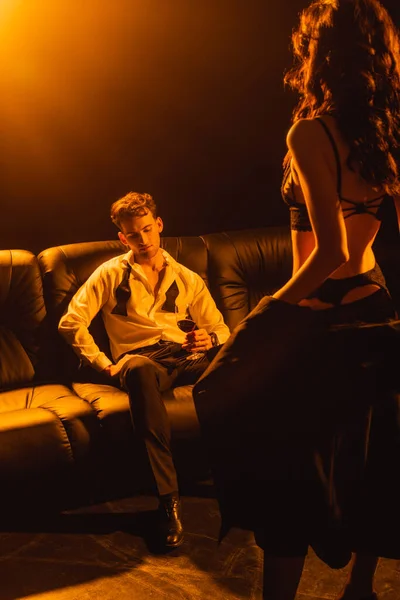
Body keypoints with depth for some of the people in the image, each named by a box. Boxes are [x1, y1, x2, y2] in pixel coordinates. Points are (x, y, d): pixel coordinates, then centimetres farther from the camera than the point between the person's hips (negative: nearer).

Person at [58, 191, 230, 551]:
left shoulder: (187, 278, 23)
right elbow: (71, 323, 4)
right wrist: (104, 364, -4)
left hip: (185, 357, 3)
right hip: (140, 359, -3)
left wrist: (210, 339, -5)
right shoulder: (111, 274, 14)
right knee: (139, 369, -43)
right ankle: (169, 499, -44)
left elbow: (220, 328, 20)